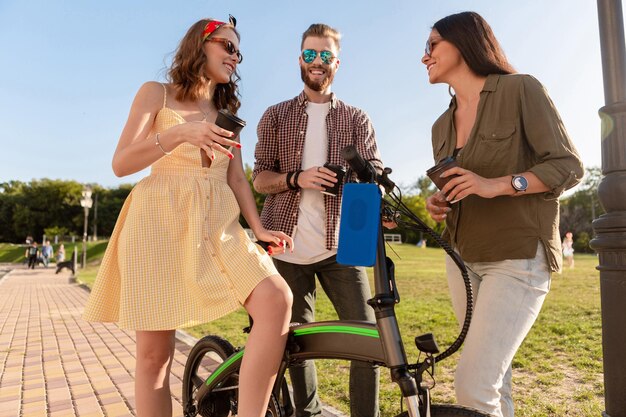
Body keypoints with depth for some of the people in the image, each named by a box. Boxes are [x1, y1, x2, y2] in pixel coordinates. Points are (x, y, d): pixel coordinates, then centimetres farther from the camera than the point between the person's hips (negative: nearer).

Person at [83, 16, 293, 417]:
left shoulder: (228, 112, 21)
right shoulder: (157, 93, 9)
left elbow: (236, 177, 13)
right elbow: (121, 164, -2)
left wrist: (259, 227, -3)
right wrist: (180, 133, -17)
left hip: (217, 224, 3)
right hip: (161, 220, -3)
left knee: (276, 300, -22)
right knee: (155, 352, -2)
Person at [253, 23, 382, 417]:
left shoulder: (357, 118, 11)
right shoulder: (276, 116, 12)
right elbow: (260, 178, 7)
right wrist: (297, 178, -14)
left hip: (340, 244, 0)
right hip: (287, 245, 1)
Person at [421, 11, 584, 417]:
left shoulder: (521, 89, -6)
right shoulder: (442, 125, 12)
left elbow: (569, 166, -9)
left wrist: (496, 185, -23)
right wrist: (438, 205, -4)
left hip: (517, 260, -6)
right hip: (463, 259, 6)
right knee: (494, 379, 12)